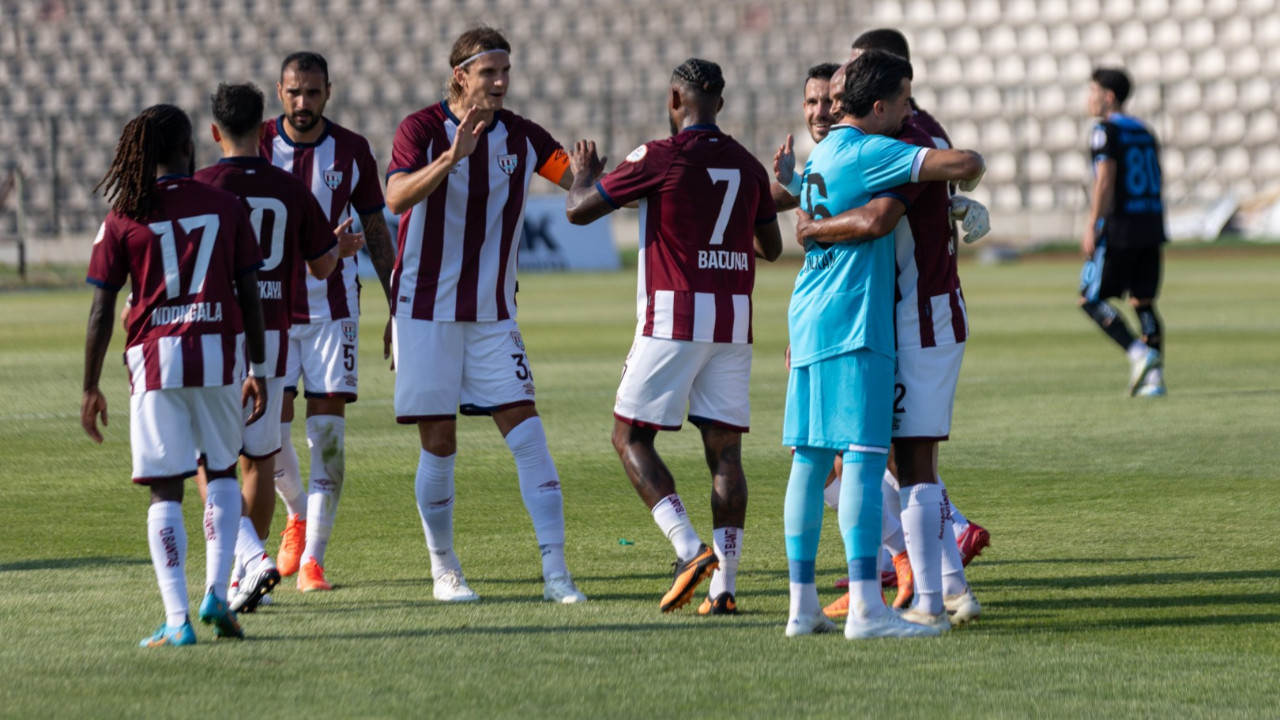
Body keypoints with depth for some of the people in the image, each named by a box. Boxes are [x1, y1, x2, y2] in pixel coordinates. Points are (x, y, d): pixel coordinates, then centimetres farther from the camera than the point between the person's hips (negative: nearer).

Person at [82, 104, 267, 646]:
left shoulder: (124, 217, 1)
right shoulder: (227, 208, 5)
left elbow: (101, 310, 0)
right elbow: (249, 296, 5)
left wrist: (91, 388, 7)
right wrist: (259, 370, 13)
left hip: (155, 357, -1)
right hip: (221, 354, 1)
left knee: (165, 490, 2)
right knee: (222, 471, 20)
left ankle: (176, 619, -6)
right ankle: (217, 592, 4)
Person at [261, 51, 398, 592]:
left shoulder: (352, 151, 0)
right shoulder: (257, 147, -2)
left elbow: (376, 232, 8)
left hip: (332, 308, 0)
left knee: (328, 431, -7)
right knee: (271, 430, -1)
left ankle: (313, 557, -3)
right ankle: (298, 514, 30)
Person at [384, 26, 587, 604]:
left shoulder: (521, 136, 3)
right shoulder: (421, 129, -8)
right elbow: (397, 197, -25)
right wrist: (453, 155, -39)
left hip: (493, 313, 3)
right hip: (426, 309, -3)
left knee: (527, 433, -8)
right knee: (439, 443, -1)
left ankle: (555, 573, -10)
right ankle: (444, 571, 15)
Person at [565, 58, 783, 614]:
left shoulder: (660, 158, -8)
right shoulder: (747, 165, 10)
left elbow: (579, 210, -4)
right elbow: (771, 246, 22)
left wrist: (584, 173, 18)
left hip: (673, 321, -5)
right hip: (733, 323, 5)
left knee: (631, 437, 4)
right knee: (724, 449, 5)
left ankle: (690, 550, -13)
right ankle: (723, 585, -1)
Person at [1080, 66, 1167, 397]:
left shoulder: (1106, 131, -6)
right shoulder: (1144, 132, 17)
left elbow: (1105, 181, -16)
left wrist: (1092, 227, -16)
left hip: (1120, 226, -7)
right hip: (1152, 222, 7)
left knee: (1091, 299, -1)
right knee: (1143, 302, 10)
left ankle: (1139, 353, -17)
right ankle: (1154, 376, 3)